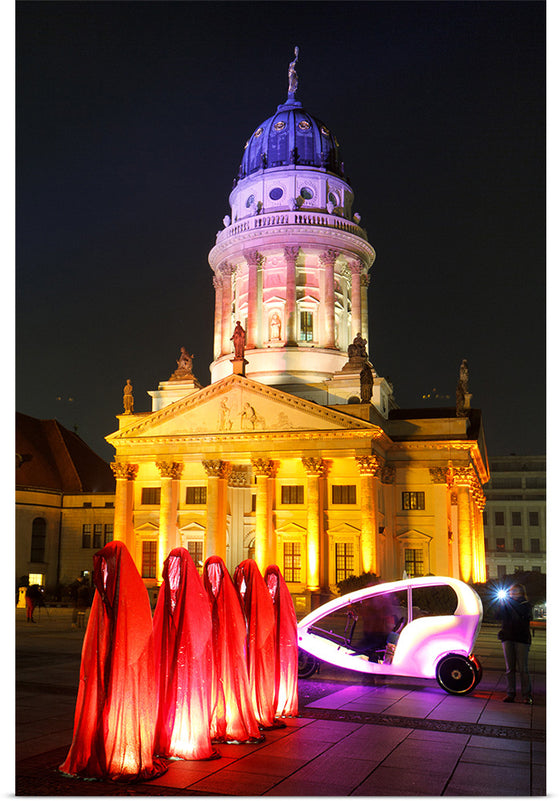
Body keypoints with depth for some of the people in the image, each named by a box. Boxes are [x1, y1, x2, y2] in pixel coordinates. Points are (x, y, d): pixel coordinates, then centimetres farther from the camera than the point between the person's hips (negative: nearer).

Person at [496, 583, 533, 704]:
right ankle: (510, 693, 9)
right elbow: (499, 616, -2)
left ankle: (527, 695, 1)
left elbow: (523, 613, -19)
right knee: (509, 668, 4)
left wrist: (510, 600, -21)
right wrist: (502, 603, -13)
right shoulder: (506, 604, 12)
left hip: (522, 639, -3)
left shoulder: (525, 604, 3)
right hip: (507, 638, 3)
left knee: (523, 668, -5)